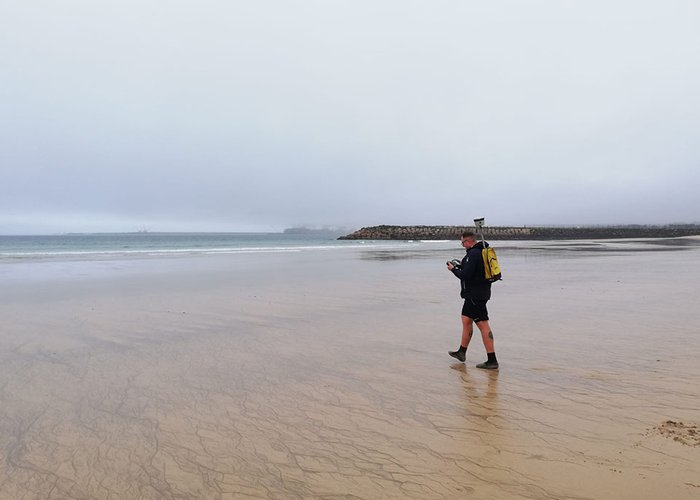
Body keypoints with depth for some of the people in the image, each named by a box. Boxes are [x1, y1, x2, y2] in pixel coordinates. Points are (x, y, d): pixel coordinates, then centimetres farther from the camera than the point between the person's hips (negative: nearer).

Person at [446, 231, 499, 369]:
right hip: (475, 294, 11)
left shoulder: (473, 254, -19)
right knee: (466, 320, 19)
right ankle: (461, 352, 32)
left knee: (483, 325, -8)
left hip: (476, 295, -11)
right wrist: (459, 266, 11)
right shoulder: (481, 251, 13)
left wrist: (453, 269, -5)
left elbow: (465, 275, -22)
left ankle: (492, 360, -5)